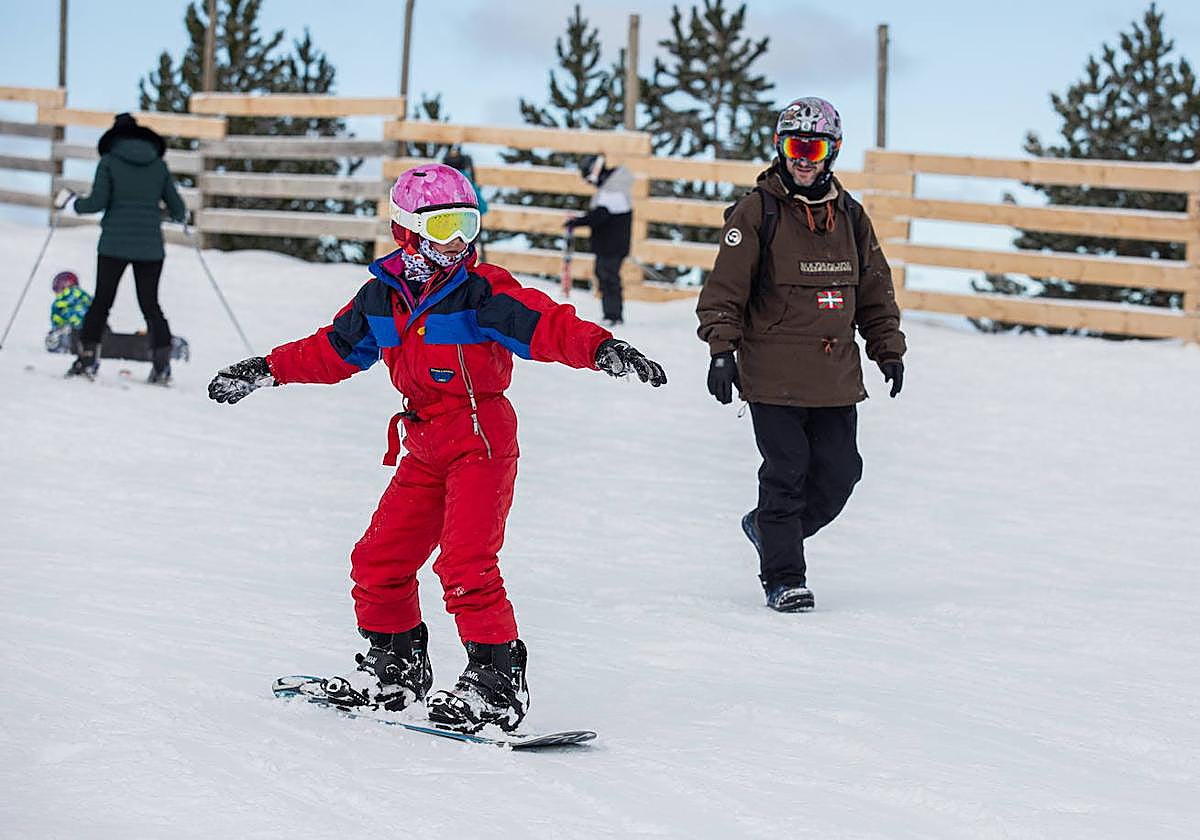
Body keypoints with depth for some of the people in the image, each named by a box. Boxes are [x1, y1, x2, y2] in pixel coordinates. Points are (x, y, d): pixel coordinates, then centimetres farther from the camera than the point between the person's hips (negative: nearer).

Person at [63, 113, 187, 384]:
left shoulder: (109, 161, 0)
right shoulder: (158, 164, 7)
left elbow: (98, 202, -7)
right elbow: (177, 208, 7)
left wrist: (75, 203, 12)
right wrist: (182, 216, 30)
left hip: (114, 244, -2)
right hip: (150, 247, 2)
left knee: (101, 302, 7)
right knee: (151, 305, 8)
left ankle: (88, 358, 0)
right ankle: (162, 363, -2)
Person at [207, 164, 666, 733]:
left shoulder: (482, 291, -11)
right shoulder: (382, 296, 6)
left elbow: (545, 325, -23)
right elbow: (335, 349, 21)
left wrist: (599, 348, -40)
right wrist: (268, 370, 22)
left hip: (482, 440, -7)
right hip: (424, 447, 7)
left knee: (466, 563, -17)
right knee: (379, 559, 9)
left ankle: (496, 679, -10)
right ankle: (394, 667, 27)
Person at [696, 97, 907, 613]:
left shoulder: (850, 216, 12)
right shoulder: (757, 211, -3)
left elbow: (875, 290, 20)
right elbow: (725, 287, -5)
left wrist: (888, 349, 17)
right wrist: (721, 350, -12)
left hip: (836, 375, 5)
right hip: (774, 373, -5)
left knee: (838, 473, 5)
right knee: (786, 473, -4)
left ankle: (769, 527, 30)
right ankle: (783, 576, 8)